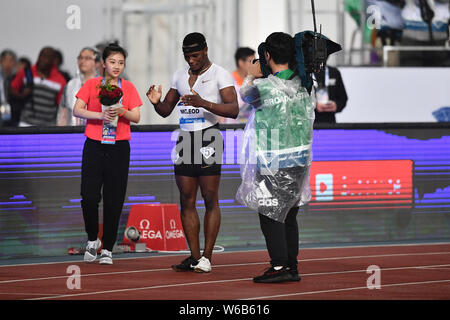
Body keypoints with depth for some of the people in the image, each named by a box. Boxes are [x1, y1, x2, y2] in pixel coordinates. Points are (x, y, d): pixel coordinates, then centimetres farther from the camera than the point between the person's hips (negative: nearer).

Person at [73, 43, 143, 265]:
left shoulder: (128, 87, 9)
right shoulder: (92, 84, 6)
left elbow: (136, 117, 3)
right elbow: (77, 110, -3)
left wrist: (122, 111, -18)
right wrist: (100, 115, -18)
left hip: (119, 147, 1)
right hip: (94, 146, -1)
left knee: (114, 200, -1)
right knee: (89, 197, -10)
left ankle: (107, 248, 7)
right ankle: (92, 240, 13)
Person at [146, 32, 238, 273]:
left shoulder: (219, 74, -2)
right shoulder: (180, 76, 17)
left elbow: (233, 110, -13)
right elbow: (166, 111, 22)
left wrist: (203, 103, -26)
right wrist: (156, 102, -2)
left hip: (208, 138, -6)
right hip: (184, 138, 6)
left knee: (210, 199, -5)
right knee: (187, 200, 3)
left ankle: (207, 257, -4)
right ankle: (194, 257, 7)